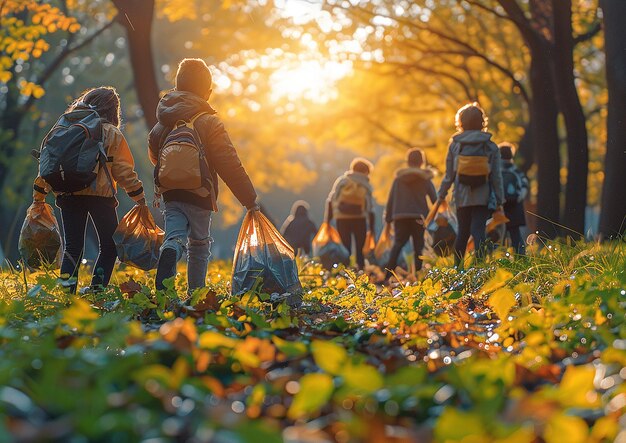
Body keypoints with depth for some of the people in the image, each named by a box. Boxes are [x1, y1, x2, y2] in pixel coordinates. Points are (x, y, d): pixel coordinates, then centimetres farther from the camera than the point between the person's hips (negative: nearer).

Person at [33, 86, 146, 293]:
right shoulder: (112, 134, 2)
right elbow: (124, 171, -1)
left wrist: (39, 195, 16)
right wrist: (140, 198, 5)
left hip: (68, 196, 3)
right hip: (100, 196, -3)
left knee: (72, 245, 10)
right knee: (110, 245, 10)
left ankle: (66, 288, -5)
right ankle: (97, 287, -4)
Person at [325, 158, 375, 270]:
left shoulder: (341, 180, 7)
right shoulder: (366, 185, 6)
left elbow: (330, 200, 0)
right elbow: (370, 209, 2)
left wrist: (327, 221, 1)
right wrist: (371, 228, 7)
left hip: (342, 219, 1)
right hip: (359, 219, -1)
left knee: (345, 249, 5)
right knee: (361, 248, 8)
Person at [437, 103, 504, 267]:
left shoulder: (455, 145, 0)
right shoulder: (491, 147, -2)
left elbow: (449, 175, 3)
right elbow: (496, 176, -1)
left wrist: (441, 196, 13)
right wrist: (499, 201, 5)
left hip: (462, 197, 2)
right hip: (483, 197, -2)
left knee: (462, 233, 14)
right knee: (478, 231, -5)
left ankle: (457, 268, 18)